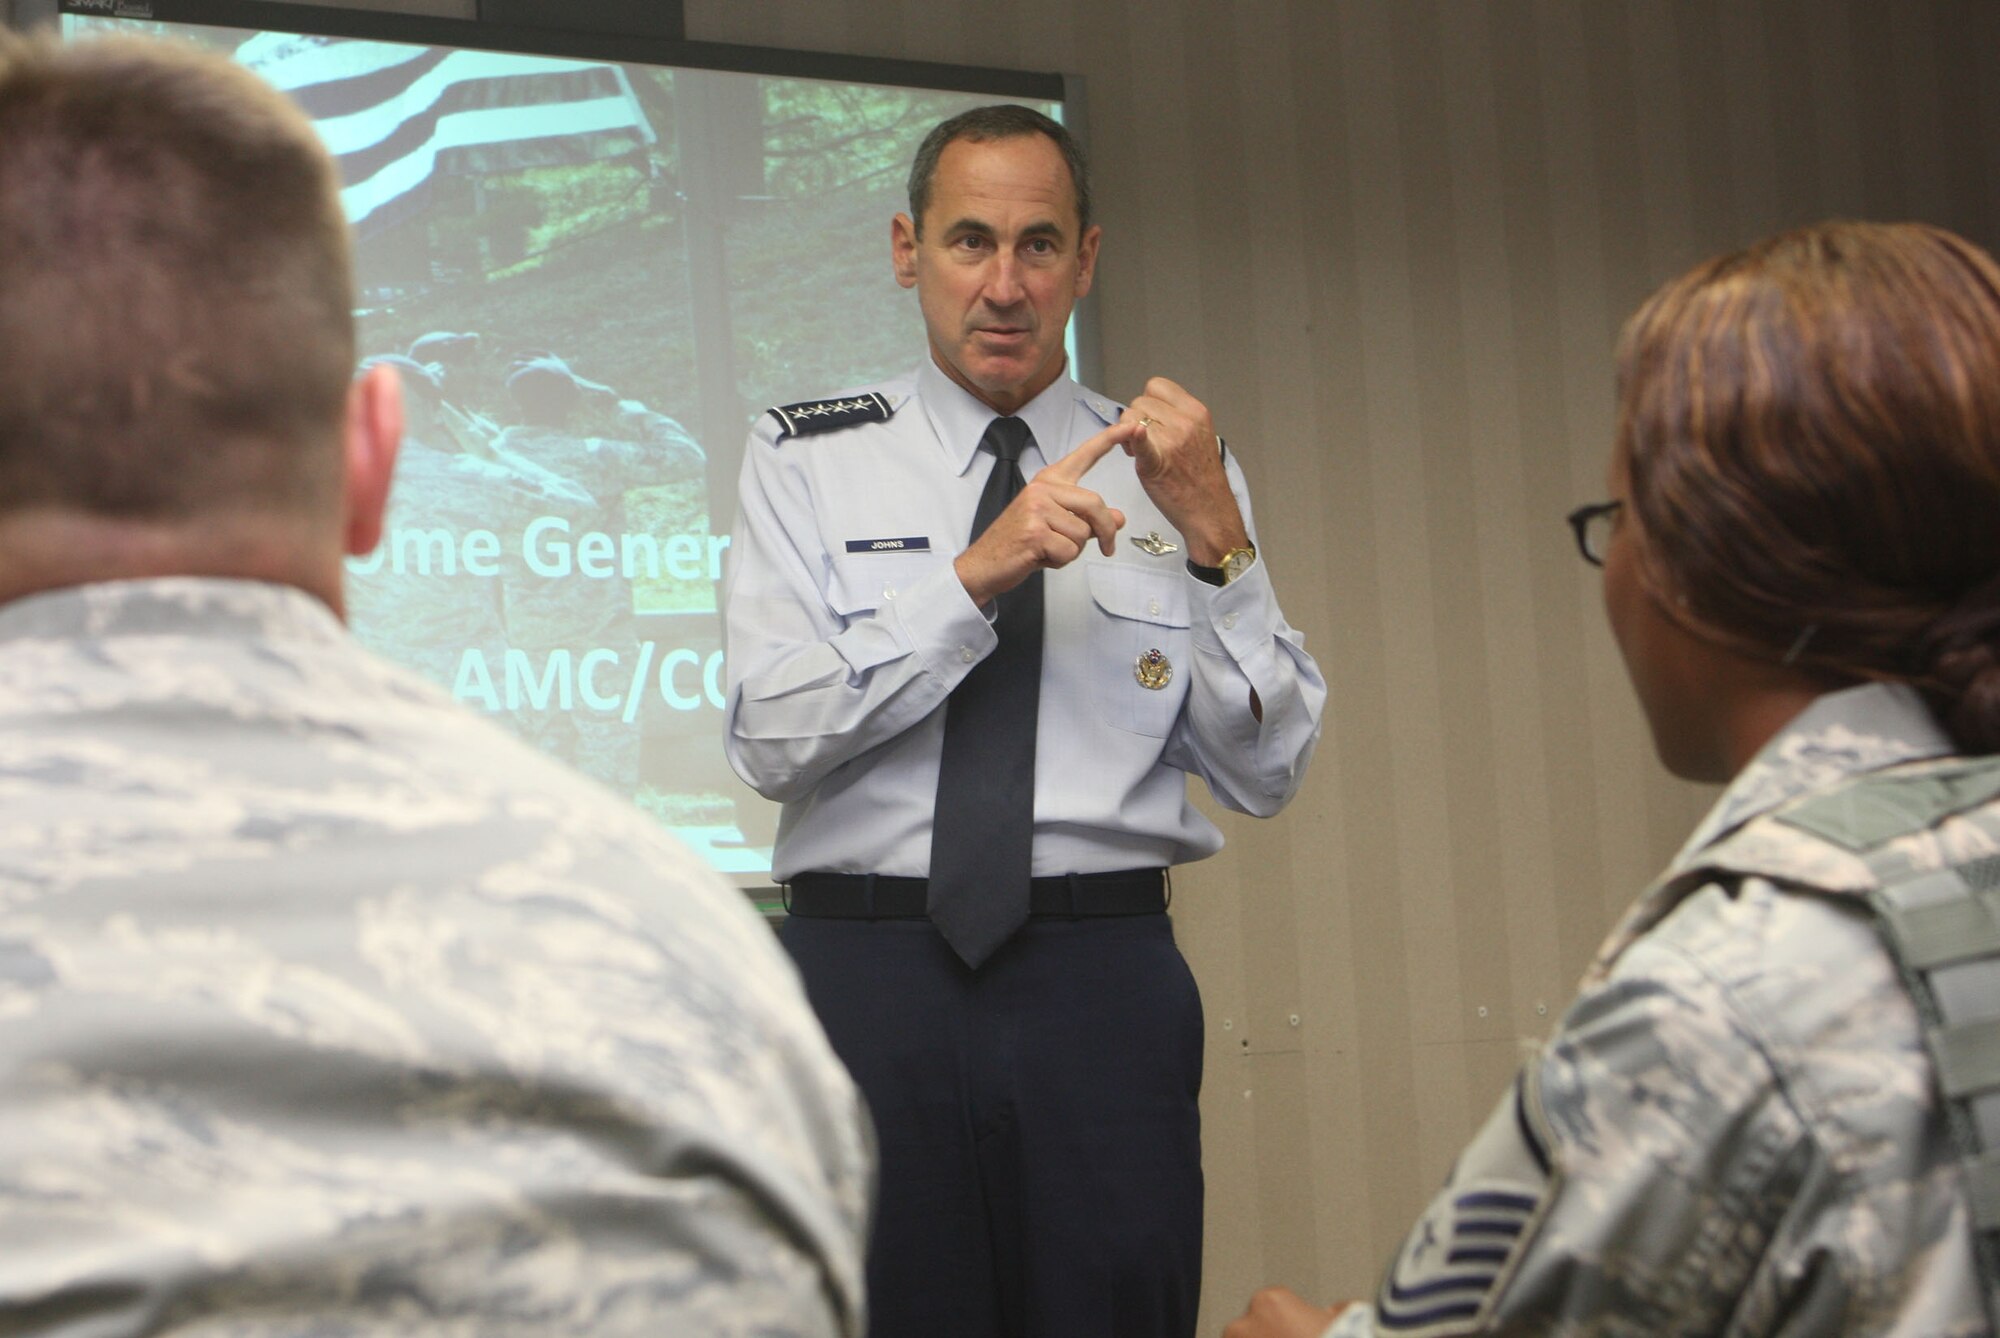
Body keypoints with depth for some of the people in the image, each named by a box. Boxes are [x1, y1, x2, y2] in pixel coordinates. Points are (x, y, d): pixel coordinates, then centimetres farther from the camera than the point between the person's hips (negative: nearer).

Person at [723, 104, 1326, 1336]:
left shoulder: (1174, 468, 8)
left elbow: (1267, 772, 1)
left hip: (1108, 988, 1)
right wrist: (979, 573, -17)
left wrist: (1214, 536, -11)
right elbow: (773, 739, -9)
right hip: (869, 968, -1)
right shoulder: (808, 458, 4)